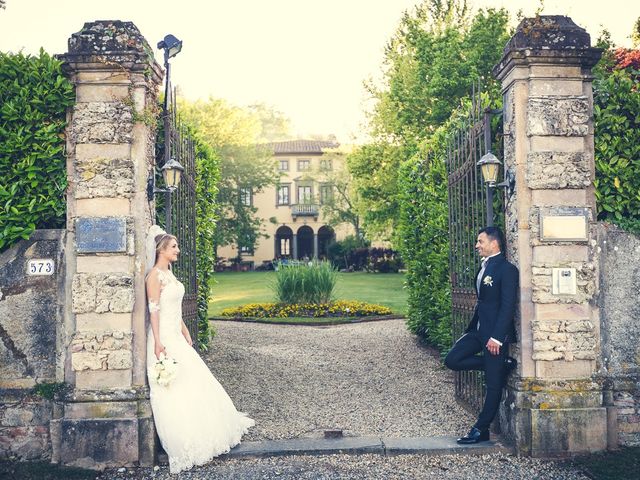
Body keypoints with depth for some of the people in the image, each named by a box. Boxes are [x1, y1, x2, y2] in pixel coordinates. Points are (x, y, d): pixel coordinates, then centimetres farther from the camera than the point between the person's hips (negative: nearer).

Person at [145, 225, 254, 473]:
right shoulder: (155, 275, -14)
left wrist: (185, 332, 20)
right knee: (172, 391, -2)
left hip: (176, 336, 9)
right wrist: (158, 343, -23)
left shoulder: (168, 274, 14)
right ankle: (181, 446, 8)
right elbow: (154, 310, -19)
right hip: (164, 337, -9)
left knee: (193, 384, 14)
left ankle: (200, 433, 27)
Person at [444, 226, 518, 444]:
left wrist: (497, 337, -22)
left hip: (496, 333, -9)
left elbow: (508, 306, -18)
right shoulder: (484, 266, 14)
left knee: (493, 384, 1)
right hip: (479, 329, 9)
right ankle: (501, 365, 9)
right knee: (452, 360, 0)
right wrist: (471, 328, 15)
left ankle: (481, 430, 11)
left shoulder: (507, 269, -13)